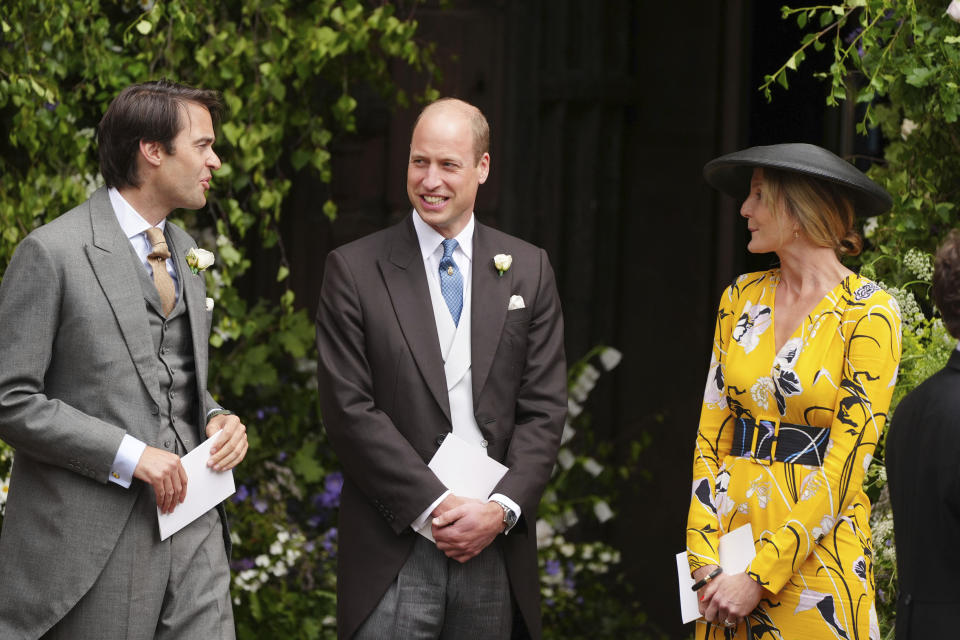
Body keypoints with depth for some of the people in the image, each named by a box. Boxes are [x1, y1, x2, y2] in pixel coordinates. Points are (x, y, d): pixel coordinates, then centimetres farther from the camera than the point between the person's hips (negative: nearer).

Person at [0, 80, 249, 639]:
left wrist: (216, 420, 5)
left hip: (194, 529, 7)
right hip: (96, 541, -7)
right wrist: (129, 456, -17)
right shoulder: (53, 252, -9)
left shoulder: (182, 248, 17)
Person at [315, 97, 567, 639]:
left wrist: (501, 508, -8)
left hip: (496, 545, 2)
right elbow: (350, 410, -5)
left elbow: (544, 410, 6)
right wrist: (436, 506, -11)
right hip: (396, 549, -2)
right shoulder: (355, 270, 2)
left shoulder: (528, 269, 10)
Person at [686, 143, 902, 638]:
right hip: (730, 535, 5)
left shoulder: (869, 314, -9)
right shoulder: (742, 297, 7)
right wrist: (705, 561, -7)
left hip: (816, 554, -5)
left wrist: (759, 577, -17)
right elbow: (711, 435, 5)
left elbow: (845, 466, -14)